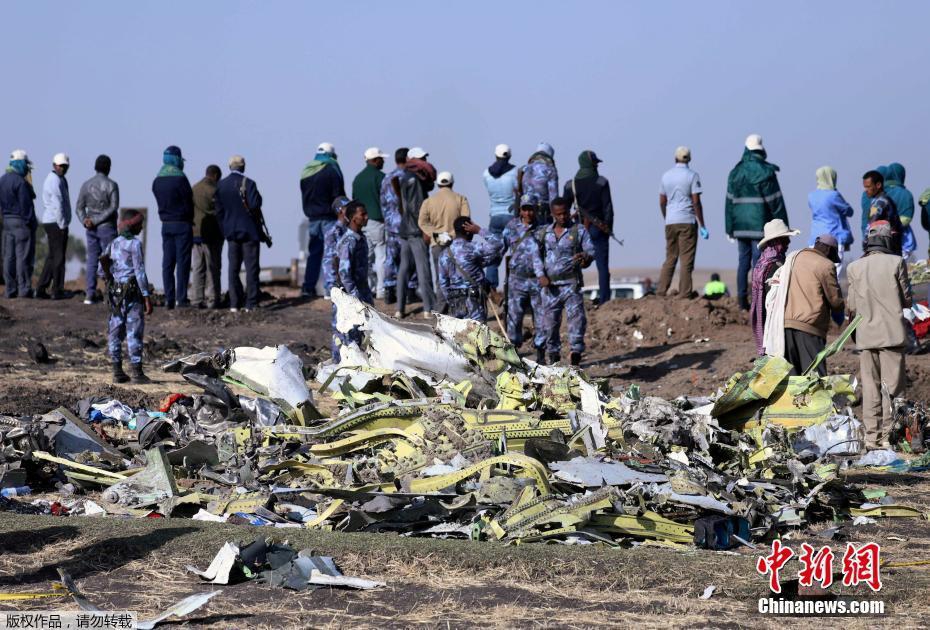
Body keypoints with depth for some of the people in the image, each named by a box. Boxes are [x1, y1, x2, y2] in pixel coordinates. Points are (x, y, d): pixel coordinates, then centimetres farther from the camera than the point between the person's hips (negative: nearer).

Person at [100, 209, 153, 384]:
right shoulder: (135, 244, -9)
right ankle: (136, 371, -4)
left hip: (115, 291, 7)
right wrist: (147, 296, -11)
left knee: (115, 331, 7)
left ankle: (117, 371, 9)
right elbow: (140, 271, -12)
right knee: (134, 332, -4)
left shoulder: (113, 243, 10)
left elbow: (104, 261, 10)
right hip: (132, 291, -7)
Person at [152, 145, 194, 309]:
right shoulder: (180, 178, -13)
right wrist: (190, 219, 6)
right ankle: (181, 298, -7)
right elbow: (189, 201, -9)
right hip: (182, 223, -6)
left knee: (167, 263, 7)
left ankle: (169, 299, 5)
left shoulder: (157, 180, 7)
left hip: (166, 224, 6)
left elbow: (160, 202, 9)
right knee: (182, 261, -4)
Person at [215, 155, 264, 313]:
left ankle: (234, 304, 6)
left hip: (231, 232, 4)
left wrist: (224, 230, 13)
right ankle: (251, 304, -4)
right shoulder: (248, 183, -13)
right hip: (249, 231, -4)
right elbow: (255, 205, -21)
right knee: (252, 268, 0)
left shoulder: (220, 185, 3)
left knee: (233, 269, 9)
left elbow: (219, 210, 5)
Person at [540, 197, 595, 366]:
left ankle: (576, 350, -15)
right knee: (551, 321, 5)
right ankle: (553, 355, 15)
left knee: (576, 316, -15)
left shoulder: (579, 230, 3)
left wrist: (585, 257, -26)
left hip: (571, 284, -3)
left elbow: (590, 251, -2)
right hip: (550, 286, 3)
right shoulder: (545, 232, 11)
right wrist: (541, 275, 0)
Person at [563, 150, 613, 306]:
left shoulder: (571, 184, 1)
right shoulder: (601, 182, -3)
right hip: (599, 229, -1)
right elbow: (608, 207, -4)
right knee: (602, 266, 2)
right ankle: (604, 300, -3)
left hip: (579, 228, 1)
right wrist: (609, 227, 3)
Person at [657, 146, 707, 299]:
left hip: (670, 222, 5)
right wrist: (702, 226, -6)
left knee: (670, 258, 11)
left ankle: (661, 291, 5)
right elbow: (696, 202, -10)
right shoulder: (692, 176, -5)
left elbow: (662, 202, 12)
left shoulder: (666, 176, 9)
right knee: (687, 259, -3)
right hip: (687, 221, -5)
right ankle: (685, 292, -6)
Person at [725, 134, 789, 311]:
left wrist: (730, 228, 14)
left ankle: (742, 299, 8)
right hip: (760, 225, -5)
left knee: (743, 261, 10)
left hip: (740, 225, 5)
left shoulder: (735, 172, 8)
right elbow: (775, 201, -8)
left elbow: (730, 201, 10)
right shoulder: (765, 172, -9)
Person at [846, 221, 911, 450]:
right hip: (892, 332, -3)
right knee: (892, 385, 1)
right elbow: (907, 300, 0)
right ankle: (888, 435, -4)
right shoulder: (896, 262, -6)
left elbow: (851, 307, 5)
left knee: (870, 387, 8)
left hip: (866, 335, 3)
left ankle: (871, 435, 8)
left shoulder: (854, 268, 2)